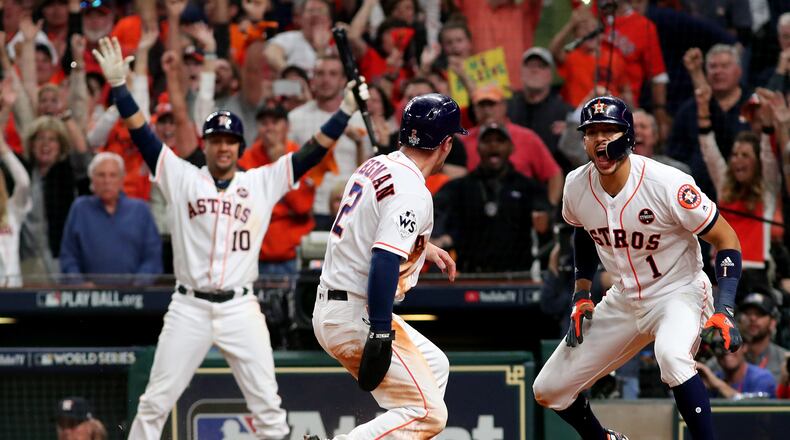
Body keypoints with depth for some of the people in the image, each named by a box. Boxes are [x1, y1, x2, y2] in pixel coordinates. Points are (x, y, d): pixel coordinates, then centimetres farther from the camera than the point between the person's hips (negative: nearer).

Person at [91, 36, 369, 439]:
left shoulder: (262, 183, 8)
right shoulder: (183, 179, 5)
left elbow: (312, 152, 4)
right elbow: (141, 133, -1)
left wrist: (346, 107, -6)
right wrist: (118, 83, -11)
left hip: (240, 310, 1)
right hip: (190, 309, -1)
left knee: (267, 405, 2)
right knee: (155, 403, 1)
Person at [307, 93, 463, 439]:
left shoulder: (376, 166, 11)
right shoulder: (411, 193, -17)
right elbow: (384, 262, -26)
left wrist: (423, 247, 31)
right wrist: (380, 334, -28)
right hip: (356, 317, -10)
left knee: (434, 365, 24)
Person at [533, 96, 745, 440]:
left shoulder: (666, 185, -25)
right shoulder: (577, 186, -8)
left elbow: (726, 240, -17)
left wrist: (724, 311, -26)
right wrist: (581, 294, 7)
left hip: (678, 293, -6)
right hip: (623, 300, 6)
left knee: (671, 355, -41)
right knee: (547, 391, 6)